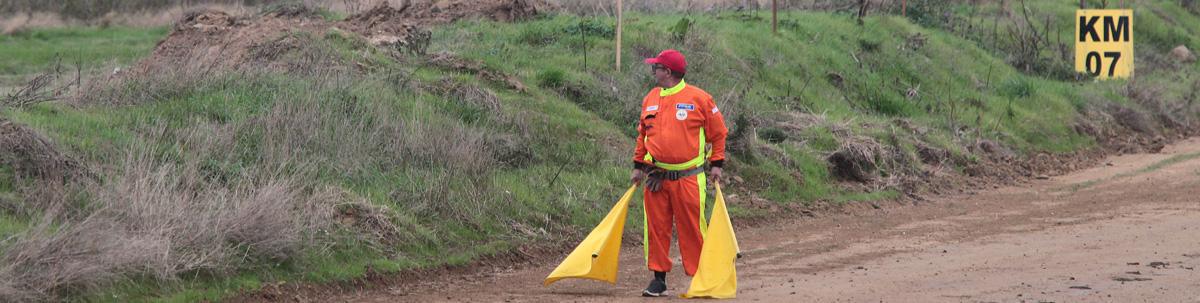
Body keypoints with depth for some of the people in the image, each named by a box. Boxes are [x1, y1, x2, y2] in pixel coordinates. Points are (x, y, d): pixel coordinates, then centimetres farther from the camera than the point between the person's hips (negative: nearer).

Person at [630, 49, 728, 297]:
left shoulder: (699, 98, -4)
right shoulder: (650, 99, 10)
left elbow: (718, 132, 3)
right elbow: (643, 135, 20)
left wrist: (716, 164, 0)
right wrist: (638, 166, 15)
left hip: (688, 178, -4)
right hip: (656, 178, 4)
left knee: (692, 229, -3)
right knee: (656, 228, 3)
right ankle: (659, 278, 11)